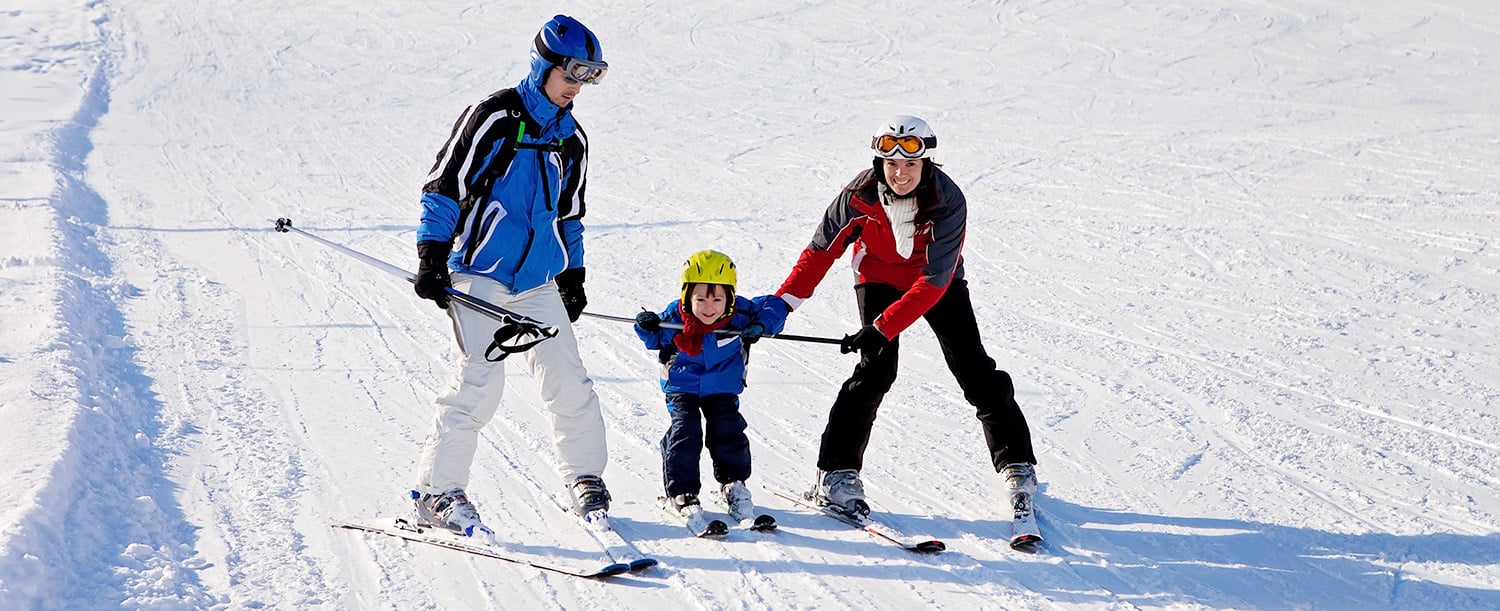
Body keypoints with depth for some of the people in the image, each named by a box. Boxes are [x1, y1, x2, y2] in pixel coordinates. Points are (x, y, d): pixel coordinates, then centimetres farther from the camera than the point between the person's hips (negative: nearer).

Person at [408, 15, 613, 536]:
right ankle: (436, 491, -6)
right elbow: (444, 185, -8)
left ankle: (584, 478, 19)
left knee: (568, 380, 2)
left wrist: (573, 278, 25)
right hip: (479, 274, -6)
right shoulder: (496, 117, -8)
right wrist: (432, 257, -12)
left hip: (536, 282, 6)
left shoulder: (571, 140, 14)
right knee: (481, 380, -15)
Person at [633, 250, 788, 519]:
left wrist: (761, 326, -30)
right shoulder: (673, 318, -22)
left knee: (727, 431, -3)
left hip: (723, 388, 1)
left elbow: (774, 306, -12)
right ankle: (682, 491, 2)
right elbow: (656, 341, -2)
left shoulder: (739, 314, -22)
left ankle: (733, 483, 20)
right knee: (684, 432, -12)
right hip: (682, 388, -1)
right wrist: (648, 327, -24)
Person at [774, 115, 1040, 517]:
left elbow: (934, 281, -34)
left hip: (937, 283, 0)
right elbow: (822, 250, -12)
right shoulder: (860, 196, -25)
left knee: (974, 368, -7)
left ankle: (1016, 465, 6)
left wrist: (883, 328, -41)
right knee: (876, 367, -18)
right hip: (879, 277, 0)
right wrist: (782, 302, -19)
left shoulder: (948, 202, -31)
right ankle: (836, 472, -13)